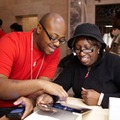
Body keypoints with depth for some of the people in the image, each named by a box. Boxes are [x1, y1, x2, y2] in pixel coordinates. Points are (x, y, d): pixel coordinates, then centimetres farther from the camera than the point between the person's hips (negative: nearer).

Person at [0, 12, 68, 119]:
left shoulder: (54, 52, -6)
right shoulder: (11, 42, -19)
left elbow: (42, 85, -10)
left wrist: (30, 100, -29)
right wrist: (40, 83, -36)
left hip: (24, 107, 5)